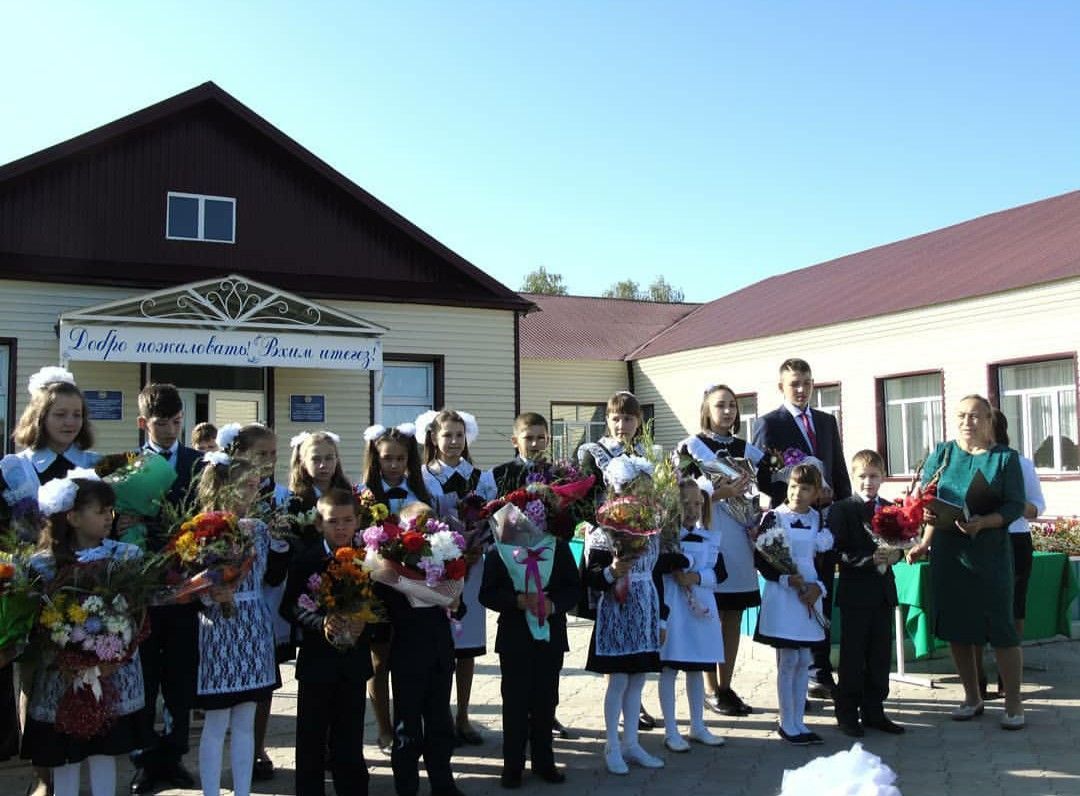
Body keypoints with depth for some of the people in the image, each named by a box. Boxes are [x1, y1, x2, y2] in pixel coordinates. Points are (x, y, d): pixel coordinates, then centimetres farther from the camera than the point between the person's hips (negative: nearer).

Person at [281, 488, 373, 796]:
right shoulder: (305, 561, -4)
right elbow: (290, 607, -9)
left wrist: (364, 622, -16)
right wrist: (321, 622, -23)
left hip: (354, 661, 1)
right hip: (316, 660, -1)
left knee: (349, 738, 11)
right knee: (312, 737, 8)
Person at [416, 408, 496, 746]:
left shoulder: (481, 477, 7)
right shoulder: (423, 477, 0)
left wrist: (478, 550, -11)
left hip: (472, 564, 3)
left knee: (468, 644, 8)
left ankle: (462, 718, 20)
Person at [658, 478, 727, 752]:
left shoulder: (709, 538, 8)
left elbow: (716, 573, 1)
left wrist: (695, 577, -16)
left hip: (702, 606, 5)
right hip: (671, 606, -5)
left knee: (697, 668, 15)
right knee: (669, 667, 2)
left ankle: (697, 727, 28)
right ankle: (670, 731, 11)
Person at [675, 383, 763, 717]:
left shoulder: (745, 449, 14)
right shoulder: (692, 446, -2)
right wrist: (718, 494, -18)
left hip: (740, 536, 6)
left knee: (734, 615, 9)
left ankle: (726, 687, 18)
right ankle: (712, 691, 8)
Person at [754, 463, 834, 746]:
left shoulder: (819, 519, 7)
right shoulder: (773, 517, -6)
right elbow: (760, 558, -8)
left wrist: (818, 587, -6)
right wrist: (787, 579, -19)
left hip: (810, 595, 5)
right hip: (782, 595, -4)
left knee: (804, 661, 10)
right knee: (788, 661, 0)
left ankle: (798, 721, 20)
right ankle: (787, 724, 10)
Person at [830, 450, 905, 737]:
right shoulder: (841, 510, -7)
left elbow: (898, 544, 14)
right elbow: (838, 552, -14)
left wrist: (895, 554, -8)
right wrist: (870, 559, -24)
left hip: (884, 592, 5)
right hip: (855, 592, -5)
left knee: (880, 655, 12)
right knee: (853, 656, 3)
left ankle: (874, 711, 23)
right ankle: (847, 714, 13)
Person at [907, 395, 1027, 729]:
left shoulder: (1005, 457, 1)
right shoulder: (941, 454, 6)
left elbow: (1015, 505, -5)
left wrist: (982, 522, -22)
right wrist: (925, 541, -7)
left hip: (990, 554, -2)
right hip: (947, 553, 3)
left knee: (1000, 626, -1)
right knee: (956, 626, 8)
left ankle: (1013, 702, 14)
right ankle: (972, 697, 24)